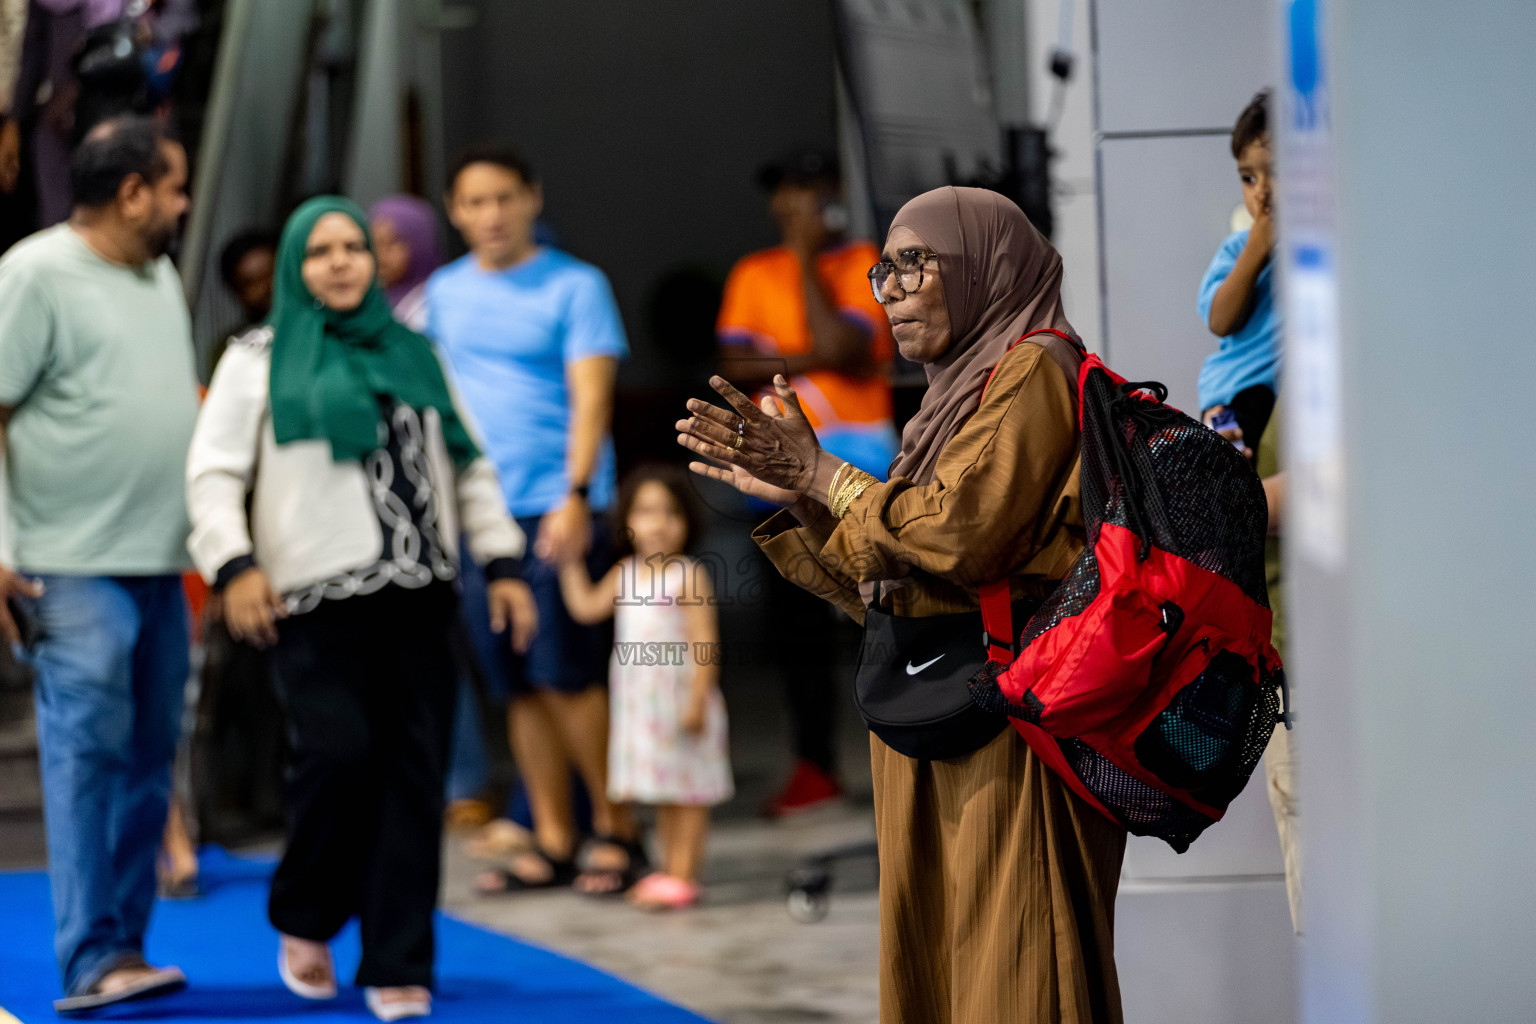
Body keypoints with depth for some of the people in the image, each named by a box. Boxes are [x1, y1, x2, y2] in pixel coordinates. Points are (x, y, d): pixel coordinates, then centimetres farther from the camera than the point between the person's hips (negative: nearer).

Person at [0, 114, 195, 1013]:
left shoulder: (161, 278, 17)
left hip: (162, 562, 8)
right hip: (78, 566, -8)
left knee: (149, 757, 9)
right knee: (87, 751, -9)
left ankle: (125, 948, 15)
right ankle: (92, 960, -10)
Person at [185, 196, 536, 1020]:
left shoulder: (413, 354, 18)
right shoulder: (259, 361, 7)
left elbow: (470, 467, 21)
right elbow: (213, 472, 1)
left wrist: (502, 564, 12)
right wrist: (234, 565, -14)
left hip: (417, 597, 4)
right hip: (316, 600, -4)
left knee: (412, 774, -2)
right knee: (338, 752, -19)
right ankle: (304, 921, 7)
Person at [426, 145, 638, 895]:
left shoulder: (575, 287, -2)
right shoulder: (445, 292, 13)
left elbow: (591, 397, -9)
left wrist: (576, 496, -19)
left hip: (555, 507, -5)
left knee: (565, 676, -9)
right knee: (519, 685, 7)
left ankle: (615, 826, 3)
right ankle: (553, 844, 12)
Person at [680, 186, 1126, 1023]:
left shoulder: (1033, 373, -7)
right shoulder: (961, 393, 21)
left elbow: (963, 533, -21)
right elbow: (890, 595, 19)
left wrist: (823, 475, -8)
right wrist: (790, 492, 9)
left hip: (1008, 741, -10)